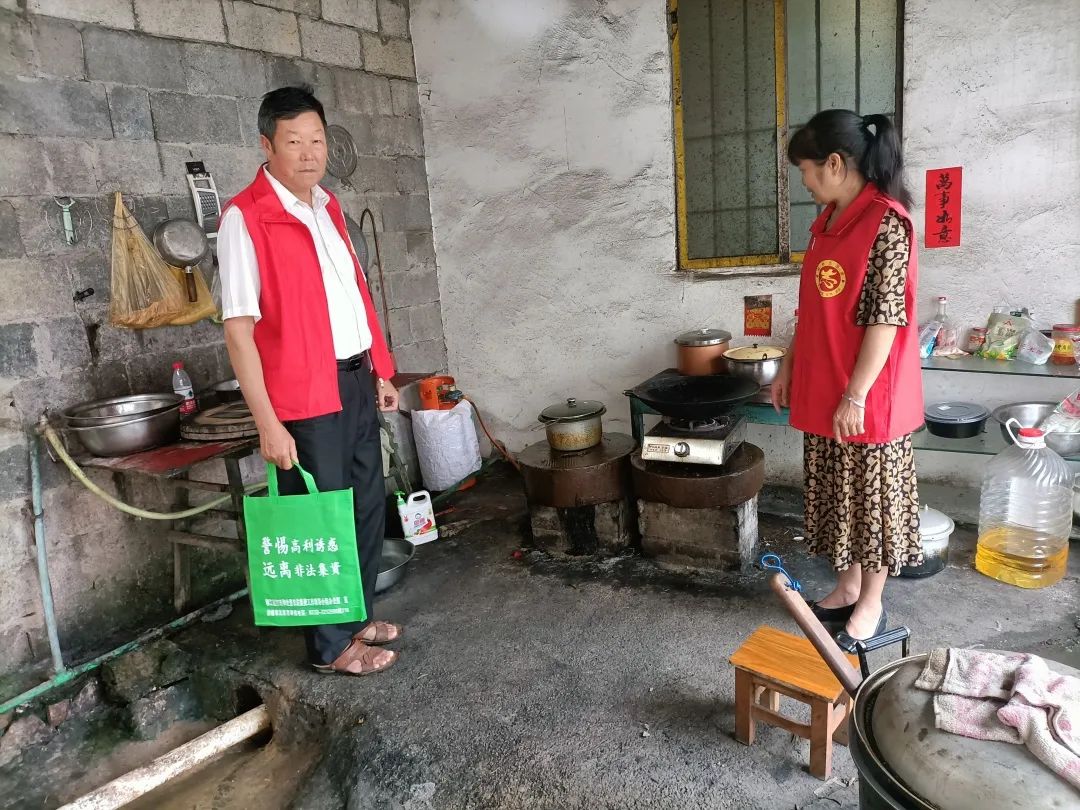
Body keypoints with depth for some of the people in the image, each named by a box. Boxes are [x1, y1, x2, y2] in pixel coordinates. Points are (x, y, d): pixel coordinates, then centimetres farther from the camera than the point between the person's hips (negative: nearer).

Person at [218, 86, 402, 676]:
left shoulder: (327, 206, 11)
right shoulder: (245, 217, -13)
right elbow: (238, 329, -16)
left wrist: (380, 371, 15)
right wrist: (268, 423, -20)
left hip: (356, 382, 8)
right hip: (305, 394, -8)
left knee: (368, 505, 16)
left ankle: (358, 616, 34)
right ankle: (330, 645, 22)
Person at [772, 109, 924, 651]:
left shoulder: (886, 224, -17)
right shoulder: (829, 222, 9)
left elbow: (885, 319, -21)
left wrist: (855, 396, -21)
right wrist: (789, 367, 16)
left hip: (865, 397, -8)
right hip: (823, 391, 8)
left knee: (871, 496, 7)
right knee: (837, 493, 17)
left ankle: (871, 605, 23)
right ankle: (847, 587, 34)